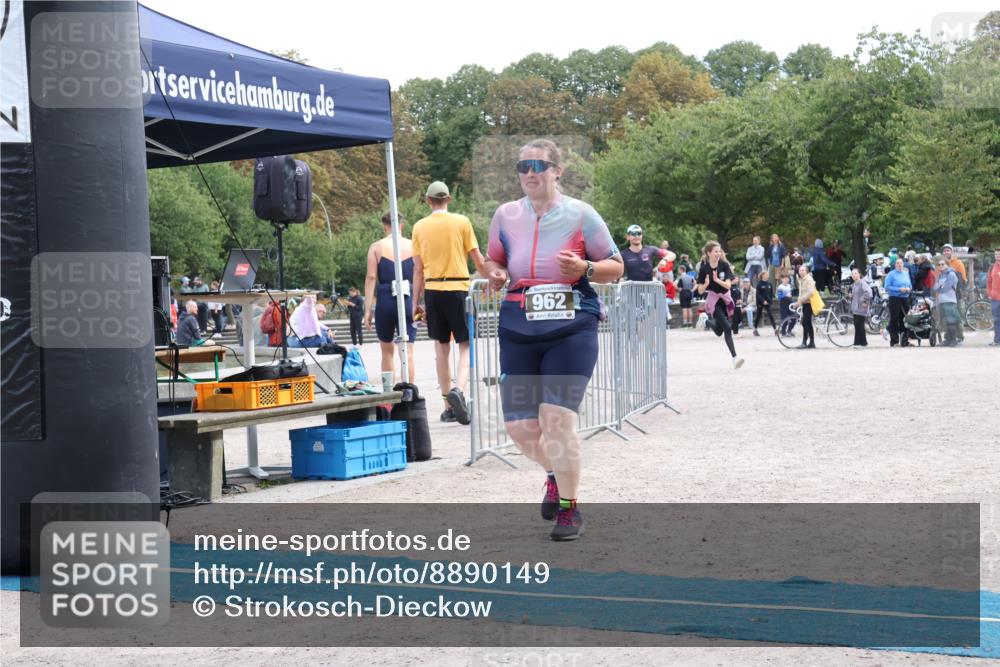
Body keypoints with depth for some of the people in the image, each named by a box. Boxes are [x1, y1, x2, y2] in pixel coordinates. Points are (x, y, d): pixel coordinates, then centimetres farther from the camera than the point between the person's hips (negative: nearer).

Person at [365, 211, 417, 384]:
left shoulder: (376, 247, 2)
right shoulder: (413, 246, 4)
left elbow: (371, 277, -3)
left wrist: (368, 309, -3)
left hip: (385, 301, 0)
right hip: (408, 300, 0)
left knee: (387, 351, 15)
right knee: (407, 351, -1)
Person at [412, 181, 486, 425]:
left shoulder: (420, 227, 5)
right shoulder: (461, 222, -2)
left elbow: (418, 269, 5)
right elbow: (478, 259, 0)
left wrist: (416, 302, 10)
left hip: (432, 290, 3)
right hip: (458, 288, -3)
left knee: (441, 347, 10)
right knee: (465, 345, 2)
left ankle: (448, 407, 11)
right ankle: (458, 389, -25)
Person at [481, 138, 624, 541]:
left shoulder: (580, 214, -1)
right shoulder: (506, 216, 7)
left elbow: (616, 267, 5)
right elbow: (493, 261, 22)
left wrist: (585, 268, -15)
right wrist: (494, 274, -2)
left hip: (572, 330, -4)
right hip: (519, 331, 4)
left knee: (556, 418, -13)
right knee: (518, 425, 2)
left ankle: (569, 509, 6)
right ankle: (555, 475, 36)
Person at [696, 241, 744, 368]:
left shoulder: (724, 265, -7)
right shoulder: (704, 269, -13)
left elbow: (728, 285, -13)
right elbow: (700, 291, -10)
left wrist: (717, 280, -28)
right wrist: (706, 284, -29)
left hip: (725, 298, 4)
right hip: (713, 300, -4)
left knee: (719, 332, 11)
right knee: (727, 327, -20)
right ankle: (734, 357, -19)